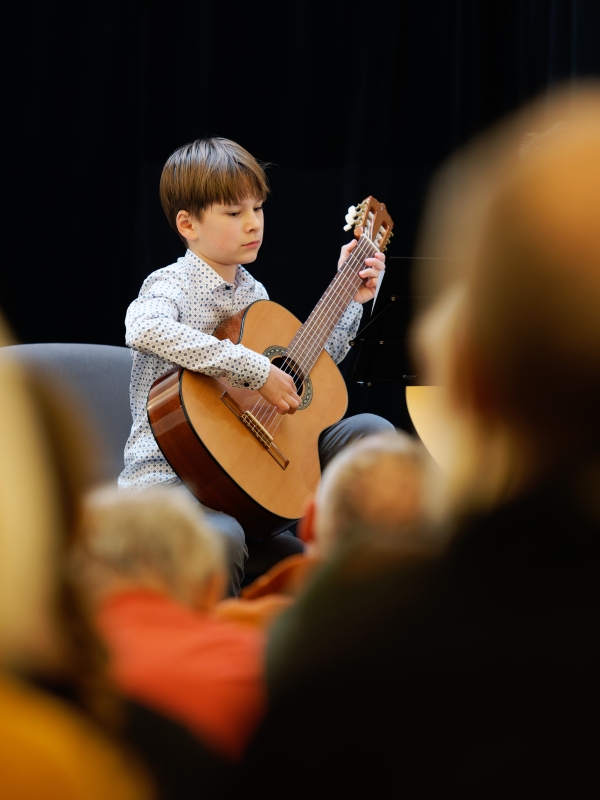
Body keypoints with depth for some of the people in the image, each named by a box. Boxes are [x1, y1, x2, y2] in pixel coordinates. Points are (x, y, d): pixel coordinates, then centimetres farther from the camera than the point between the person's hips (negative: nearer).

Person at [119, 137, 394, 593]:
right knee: (222, 538, -40)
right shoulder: (171, 286, -11)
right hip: (170, 474, -8)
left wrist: (349, 301, 22)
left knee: (370, 432, 2)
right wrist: (257, 371, -36)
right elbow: (145, 330, -38)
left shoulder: (253, 294, 13)